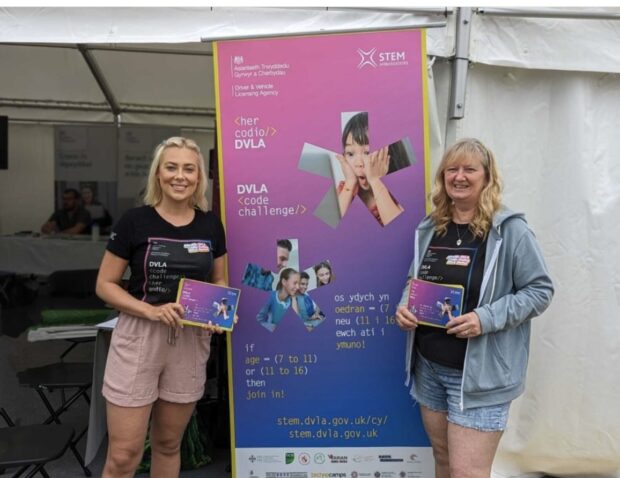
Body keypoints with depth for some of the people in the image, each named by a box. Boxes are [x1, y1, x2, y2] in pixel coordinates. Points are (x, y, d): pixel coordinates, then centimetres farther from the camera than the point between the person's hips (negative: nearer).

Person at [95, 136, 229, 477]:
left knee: (168, 444, 18)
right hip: (139, 338, -3)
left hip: (190, 341, 3)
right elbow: (105, 285, -4)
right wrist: (150, 310, -19)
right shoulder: (135, 221, -7)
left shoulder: (210, 224, 3)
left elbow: (218, 281, 13)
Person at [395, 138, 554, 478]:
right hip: (429, 367, 6)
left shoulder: (510, 229, -11)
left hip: (480, 373, -5)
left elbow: (540, 290, -10)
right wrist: (404, 306, -4)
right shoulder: (429, 228, 5)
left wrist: (487, 318, -23)